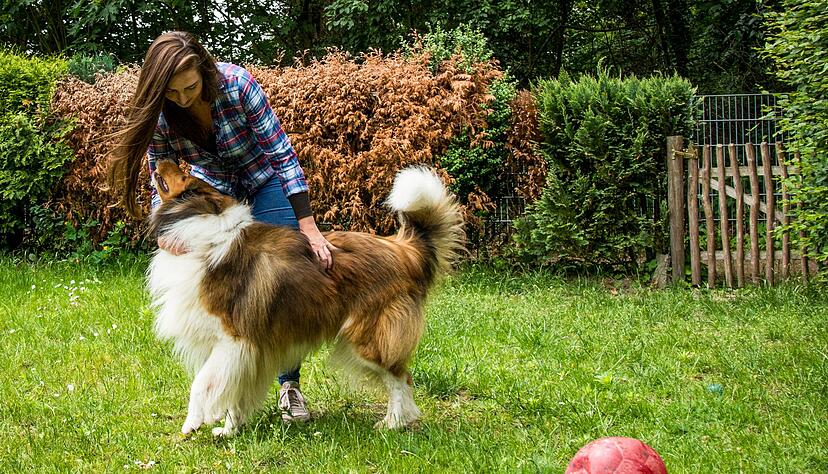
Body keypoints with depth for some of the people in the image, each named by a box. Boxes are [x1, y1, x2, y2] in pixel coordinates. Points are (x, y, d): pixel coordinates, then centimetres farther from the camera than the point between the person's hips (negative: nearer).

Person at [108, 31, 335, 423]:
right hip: (214, 192, 3)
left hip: (267, 182, -2)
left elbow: (282, 152, -30)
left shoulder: (236, 83, -33)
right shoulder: (157, 113, -22)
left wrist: (308, 227, -35)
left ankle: (289, 385, 3)